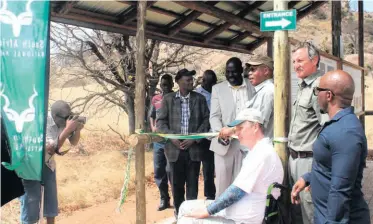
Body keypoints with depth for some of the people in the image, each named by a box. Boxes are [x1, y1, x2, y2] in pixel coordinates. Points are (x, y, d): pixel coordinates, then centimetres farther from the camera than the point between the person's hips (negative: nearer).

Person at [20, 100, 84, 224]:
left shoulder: (64, 121, -11)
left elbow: (74, 142, -1)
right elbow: (53, 148, -35)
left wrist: (77, 129, -21)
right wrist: (67, 129, -38)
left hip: (47, 162, 6)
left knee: (51, 195, 9)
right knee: (31, 197, -6)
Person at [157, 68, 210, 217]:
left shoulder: (200, 99, 6)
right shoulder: (168, 99, 4)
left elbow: (206, 120, 2)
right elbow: (160, 121, 2)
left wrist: (194, 139, -9)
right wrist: (172, 138, -11)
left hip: (194, 148, 0)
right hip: (175, 148, 0)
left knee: (192, 183, 5)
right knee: (176, 183, 7)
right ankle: (178, 212, 20)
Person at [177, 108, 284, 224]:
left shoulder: (262, 154, -21)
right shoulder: (259, 151, 13)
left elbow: (235, 193, -23)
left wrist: (207, 211, -13)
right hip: (236, 212, 10)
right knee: (186, 207, 11)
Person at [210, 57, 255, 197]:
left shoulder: (252, 87, 6)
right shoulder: (218, 89, 8)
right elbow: (214, 116, 3)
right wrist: (219, 132, -16)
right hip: (225, 144, 0)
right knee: (222, 184, 4)